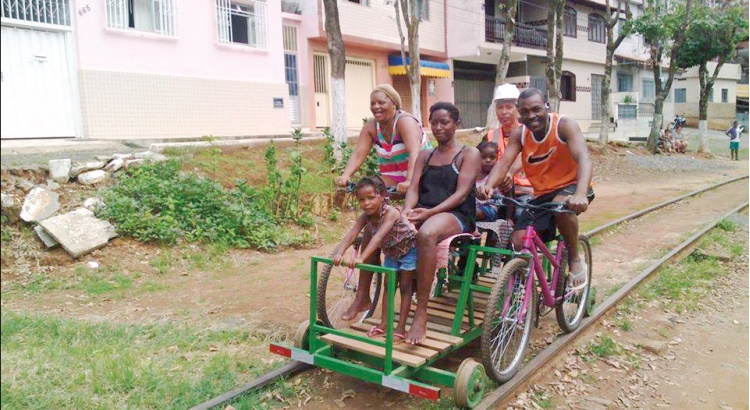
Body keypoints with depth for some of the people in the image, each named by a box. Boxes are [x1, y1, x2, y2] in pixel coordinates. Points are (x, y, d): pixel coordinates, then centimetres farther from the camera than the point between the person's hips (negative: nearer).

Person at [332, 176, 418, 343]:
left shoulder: (391, 213, -37)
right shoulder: (365, 216, -17)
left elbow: (378, 237, -48)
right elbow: (351, 235, -28)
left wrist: (361, 258, -56)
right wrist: (339, 254, -44)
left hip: (409, 250, -6)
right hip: (391, 252, 7)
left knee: (405, 287, -1)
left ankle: (401, 328, 5)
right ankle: (383, 324, 18)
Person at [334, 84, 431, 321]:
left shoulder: (405, 122, -16)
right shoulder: (371, 127, 2)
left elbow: (414, 153, -31)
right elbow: (358, 154, -8)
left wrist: (409, 181, -47)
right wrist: (345, 176, -27)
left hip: (416, 180, -5)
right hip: (390, 180, 5)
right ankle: (362, 296, -4)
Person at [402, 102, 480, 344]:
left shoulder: (469, 154, 7)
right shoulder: (425, 156, 24)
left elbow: (461, 193, -6)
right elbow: (413, 188, 11)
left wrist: (430, 212, -19)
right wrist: (408, 210, -12)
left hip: (457, 215, -5)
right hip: (424, 214, 5)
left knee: (426, 234, -39)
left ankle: (421, 314, -33)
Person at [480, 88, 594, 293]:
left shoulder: (564, 125, -17)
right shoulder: (519, 134, -4)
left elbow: (583, 158, -30)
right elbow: (504, 162, -16)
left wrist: (581, 194, -49)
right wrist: (489, 185, -40)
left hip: (570, 187, -4)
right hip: (542, 195, 4)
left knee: (562, 205, -39)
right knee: (520, 243, -13)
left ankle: (575, 260, -13)